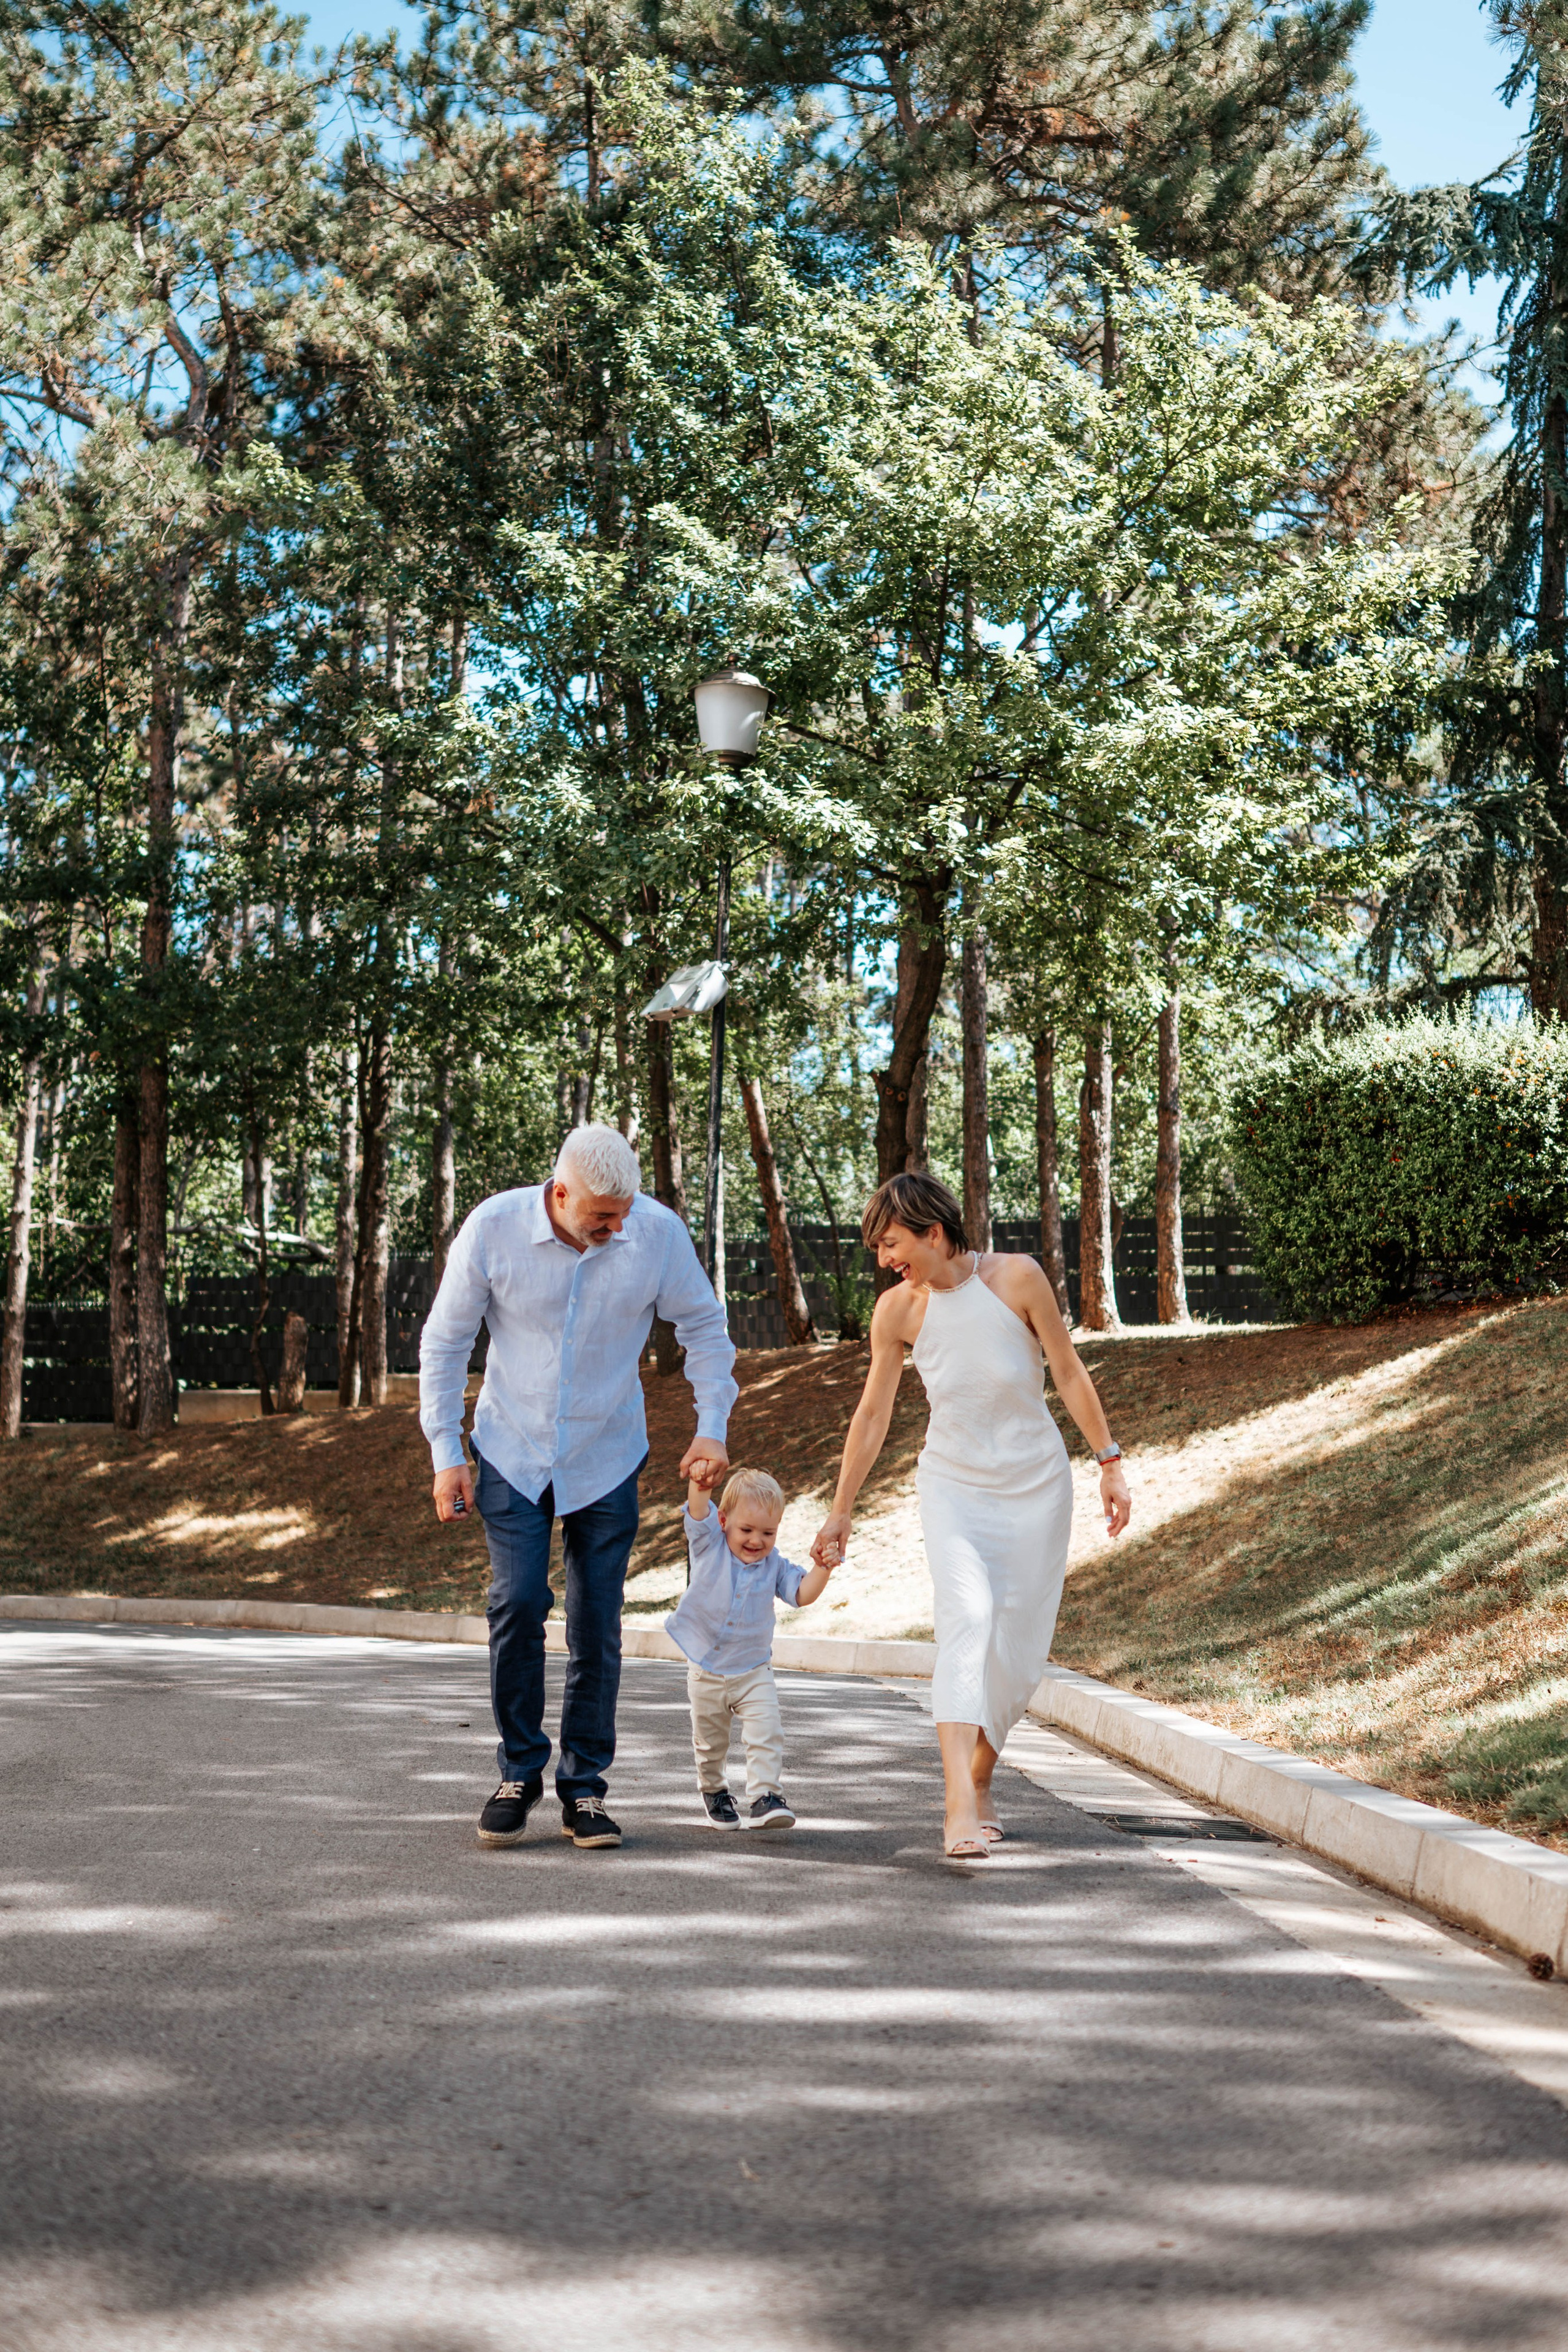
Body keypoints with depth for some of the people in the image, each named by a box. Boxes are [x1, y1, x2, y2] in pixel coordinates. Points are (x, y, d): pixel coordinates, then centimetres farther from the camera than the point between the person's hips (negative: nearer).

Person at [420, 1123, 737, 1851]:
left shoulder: (659, 1233, -15)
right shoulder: (493, 1229, -17)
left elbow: (704, 1326, 1)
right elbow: (444, 1341, -6)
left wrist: (713, 1427, -6)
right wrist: (445, 1453, -7)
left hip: (606, 1459, 1)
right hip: (512, 1452, -1)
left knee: (597, 1623, 0)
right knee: (517, 1606, -10)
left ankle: (584, 1786, 13)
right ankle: (519, 1772, 8)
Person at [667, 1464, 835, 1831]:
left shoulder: (774, 1564, -3)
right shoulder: (709, 1546, -10)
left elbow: (801, 1594, -7)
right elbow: (698, 1510, -25)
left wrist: (822, 1569, -24)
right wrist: (701, 1481, -44)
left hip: (754, 1671, 1)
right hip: (706, 1671, -1)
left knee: (767, 1734, -16)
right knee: (710, 1742, 15)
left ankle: (764, 1798, -14)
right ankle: (714, 1791, 38)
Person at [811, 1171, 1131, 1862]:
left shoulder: (1017, 1277, -14)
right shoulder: (897, 1310, -9)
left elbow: (1068, 1372, -4)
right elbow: (872, 1413, 2)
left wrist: (1110, 1462, -3)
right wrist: (840, 1513, 8)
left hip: (1035, 1484, 1)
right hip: (954, 1486, 0)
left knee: (1018, 1648, 3)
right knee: (967, 1616, -24)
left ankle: (979, 1780, 27)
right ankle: (960, 1807, -32)